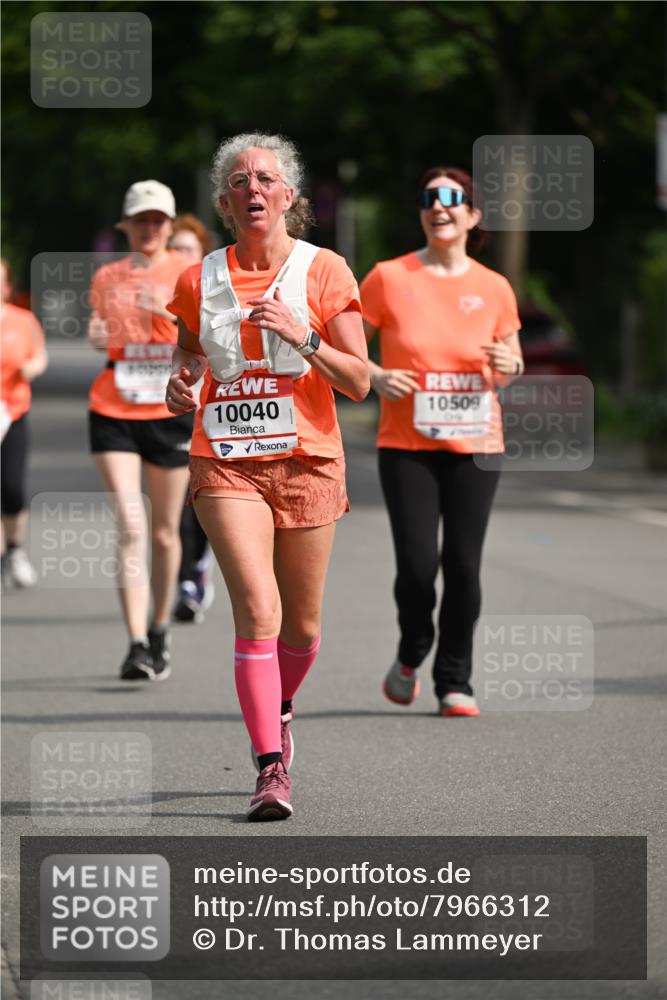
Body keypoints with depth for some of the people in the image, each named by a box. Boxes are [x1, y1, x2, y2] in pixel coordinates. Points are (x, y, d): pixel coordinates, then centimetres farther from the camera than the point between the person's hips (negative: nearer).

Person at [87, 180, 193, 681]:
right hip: (113, 412, 1)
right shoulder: (106, 277, 9)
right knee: (131, 527, -13)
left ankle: (160, 634, 28)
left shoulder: (188, 273, 1)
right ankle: (136, 645, -17)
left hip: (170, 411, -1)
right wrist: (97, 335, -2)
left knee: (165, 531, 8)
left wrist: (169, 312, -23)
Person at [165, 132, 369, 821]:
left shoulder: (323, 271, -2)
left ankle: (277, 709, 42)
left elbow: (359, 382, -5)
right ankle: (271, 770, -18)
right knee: (258, 609, -17)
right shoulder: (199, 280, 5)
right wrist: (179, 387, -1)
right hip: (226, 464, 0)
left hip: (307, 461, 0)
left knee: (300, 624, 9)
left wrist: (302, 335, -20)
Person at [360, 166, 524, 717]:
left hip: (475, 445, 2)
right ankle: (411, 655, 22)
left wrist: (510, 366, -7)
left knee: (464, 566, -2)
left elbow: (509, 366, 16)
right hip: (406, 445, -1)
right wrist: (375, 376, -13)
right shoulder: (389, 278, -2)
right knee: (417, 565, -8)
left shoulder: (494, 289, 3)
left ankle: (455, 682, 13)